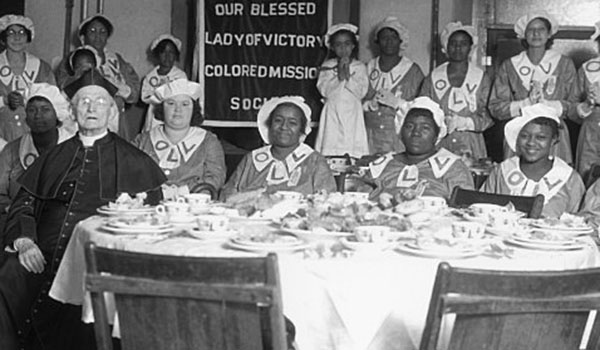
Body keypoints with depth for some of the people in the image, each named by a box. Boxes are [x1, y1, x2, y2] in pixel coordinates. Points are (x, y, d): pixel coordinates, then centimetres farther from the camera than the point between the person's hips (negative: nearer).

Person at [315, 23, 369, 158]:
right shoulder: (327, 66, 8)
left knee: (354, 152, -7)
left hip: (352, 113, 0)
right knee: (330, 148, -8)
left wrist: (348, 76, -11)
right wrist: (339, 77, -13)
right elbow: (324, 89, -4)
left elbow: (361, 91, -3)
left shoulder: (359, 67, 8)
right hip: (332, 113, 0)